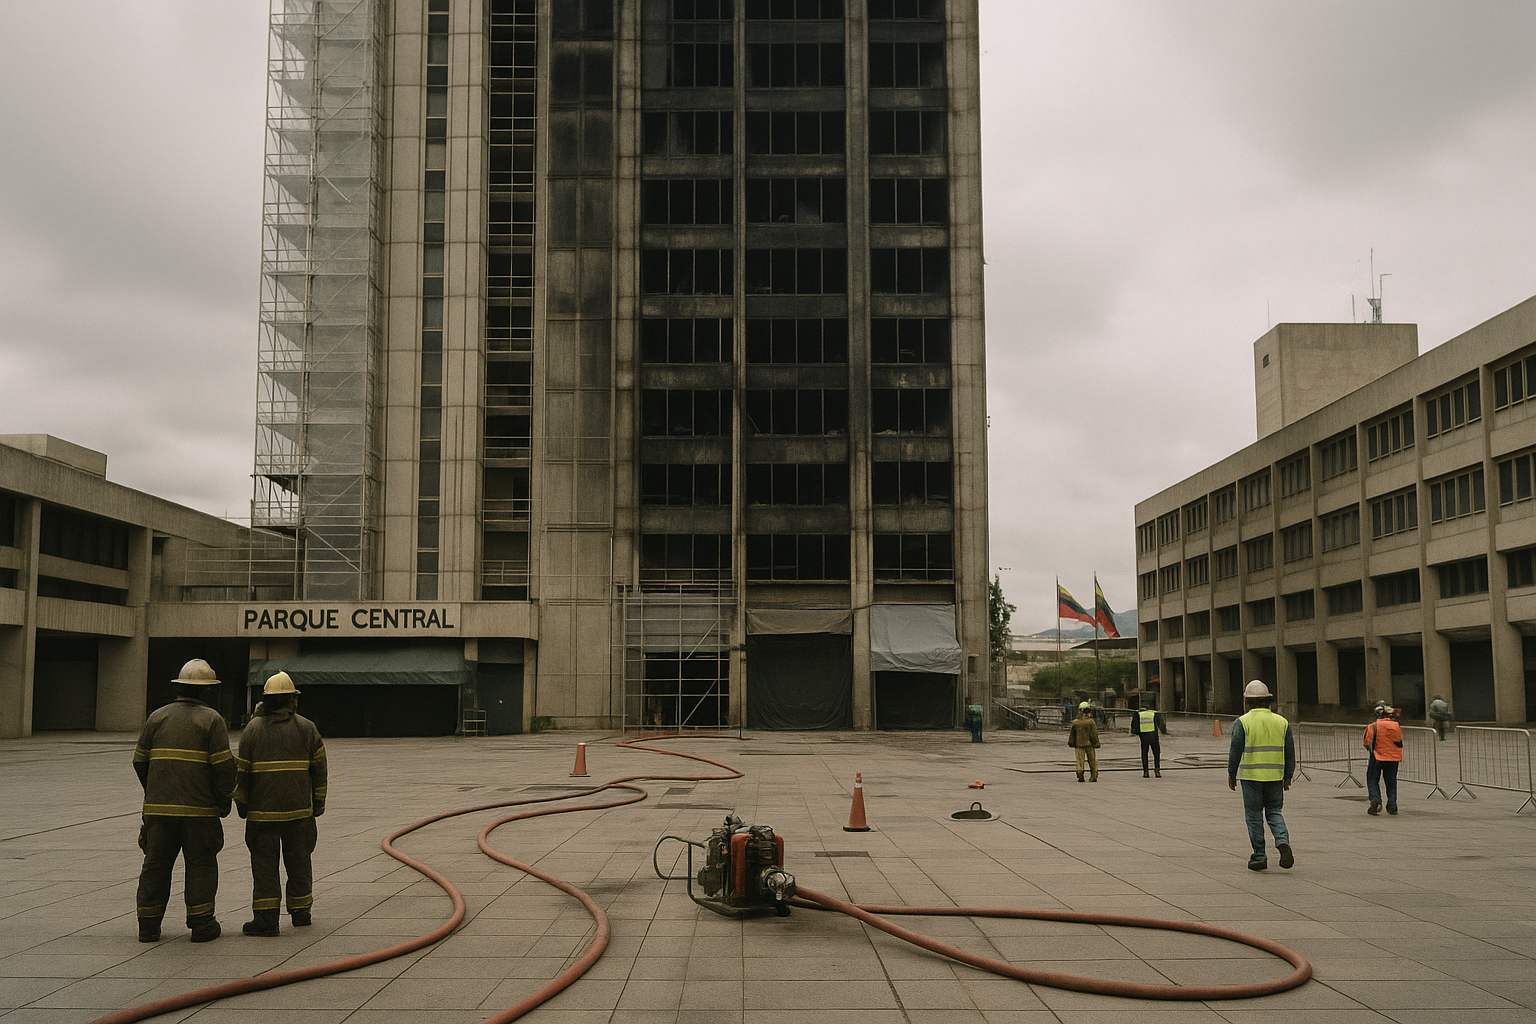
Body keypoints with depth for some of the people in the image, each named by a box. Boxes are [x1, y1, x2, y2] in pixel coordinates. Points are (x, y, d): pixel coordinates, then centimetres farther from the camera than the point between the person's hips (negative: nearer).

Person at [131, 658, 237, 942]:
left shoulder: (157, 717, 8)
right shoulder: (212, 720, -5)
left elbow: (140, 761, 11)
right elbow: (223, 766, -10)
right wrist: (224, 802, 2)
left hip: (158, 807, 4)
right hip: (199, 809, -4)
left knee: (156, 865, 11)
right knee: (201, 866, 6)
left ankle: (148, 926, 14)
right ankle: (201, 924, 6)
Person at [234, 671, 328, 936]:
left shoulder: (253, 729, 0)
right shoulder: (306, 728, 2)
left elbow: (242, 771, 0)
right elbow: (319, 769, 5)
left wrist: (242, 804, 11)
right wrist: (318, 804, 14)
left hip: (263, 810, -1)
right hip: (299, 808, 1)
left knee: (264, 863, 1)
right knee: (298, 861, 12)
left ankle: (266, 917, -4)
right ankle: (300, 912, 20)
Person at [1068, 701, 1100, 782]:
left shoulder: (1075, 722, -2)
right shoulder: (1090, 721, -10)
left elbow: (1072, 734, 5)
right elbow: (1094, 734, -9)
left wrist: (1071, 743, 15)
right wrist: (1096, 744, -1)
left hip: (1079, 744, 1)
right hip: (1089, 743, -1)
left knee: (1080, 760, 3)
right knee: (1092, 761, 11)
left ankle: (1080, 776, -4)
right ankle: (1094, 776, 13)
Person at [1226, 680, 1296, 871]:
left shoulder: (1242, 722, -6)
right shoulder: (1282, 722, 6)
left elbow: (1235, 751, -8)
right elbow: (1290, 752, 7)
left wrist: (1231, 775, 2)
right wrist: (1287, 777, 15)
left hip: (1251, 776, -3)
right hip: (1275, 777, 3)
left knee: (1254, 816, 5)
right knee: (1274, 813, 13)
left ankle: (1259, 857, 6)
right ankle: (1283, 841, -12)